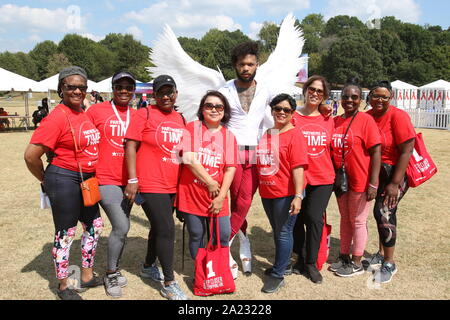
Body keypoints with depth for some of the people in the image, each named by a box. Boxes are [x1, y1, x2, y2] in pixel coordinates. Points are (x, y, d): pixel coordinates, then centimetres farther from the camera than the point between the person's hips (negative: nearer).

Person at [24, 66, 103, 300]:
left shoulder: (85, 114, 6)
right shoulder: (57, 117, -18)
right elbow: (31, 155, -19)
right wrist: (45, 180, -5)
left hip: (86, 180, 8)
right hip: (65, 180, -8)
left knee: (94, 225, 17)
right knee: (65, 233, 5)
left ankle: (87, 276, 36)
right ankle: (63, 286, 24)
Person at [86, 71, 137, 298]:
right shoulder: (96, 110, -4)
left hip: (128, 180, 5)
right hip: (105, 179, -5)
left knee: (121, 228, 14)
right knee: (122, 227, -12)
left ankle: (113, 271, 33)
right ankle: (110, 275, 9)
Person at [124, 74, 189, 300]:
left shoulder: (180, 119, 12)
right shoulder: (144, 114, -6)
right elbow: (130, 146, -10)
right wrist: (132, 180, -16)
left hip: (172, 186, 7)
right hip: (151, 185, -7)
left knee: (159, 228, 20)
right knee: (166, 230, -8)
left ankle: (148, 267, 41)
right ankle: (169, 284, 6)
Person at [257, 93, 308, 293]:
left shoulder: (294, 135, -10)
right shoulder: (266, 135, 10)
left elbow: (298, 167, -17)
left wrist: (298, 196, -24)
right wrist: (260, 187, 15)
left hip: (286, 194, -7)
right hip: (267, 192, 7)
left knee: (283, 232, 2)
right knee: (277, 231, 19)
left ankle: (278, 275, 12)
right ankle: (281, 263, 37)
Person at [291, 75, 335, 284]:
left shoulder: (328, 120, 7)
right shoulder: (293, 117, -3)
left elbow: (330, 148, 16)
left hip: (323, 179, 2)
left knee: (314, 218, -2)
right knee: (298, 219, 6)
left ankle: (311, 264, 15)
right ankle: (301, 259, 27)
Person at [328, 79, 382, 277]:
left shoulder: (366, 120, -12)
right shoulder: (335, 121, 5)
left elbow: (376, 152, -15)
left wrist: (373, 183, -19)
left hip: (360, 181, -6)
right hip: (340, 179, 6)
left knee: (358, 221, 6)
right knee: (345, 218, 17)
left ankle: (357, 263, 21)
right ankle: (344, 257, 32)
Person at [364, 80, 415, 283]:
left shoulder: (398, 116, -16)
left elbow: (406, 151, -18)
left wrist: (395, 183, -20)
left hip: (396, 172, -5)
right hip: (377, 173, 6)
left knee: (384, 212, -11)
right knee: (382, 212, 15)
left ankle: (389, 264, 4)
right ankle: (381, 255, 31)